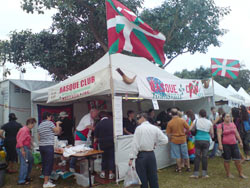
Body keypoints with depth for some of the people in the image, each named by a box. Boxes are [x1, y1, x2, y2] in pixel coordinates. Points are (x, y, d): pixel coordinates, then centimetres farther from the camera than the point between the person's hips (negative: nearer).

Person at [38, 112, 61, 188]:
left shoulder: (40, 125, 15)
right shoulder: (50, 123, -9)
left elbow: (39, 138, 18)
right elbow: (57, 131, -4)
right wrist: (57, 124, 11)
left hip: (41, 146, 8)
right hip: (48, 146, -8)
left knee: (44, 163, 14)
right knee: (49, 164, -4)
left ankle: (46, 179, 23)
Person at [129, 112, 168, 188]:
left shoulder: (139, 128, -10)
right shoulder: (155, 128, 3)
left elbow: (135, 144, -13)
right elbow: (165, 140, 2)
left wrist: (132, 158, -11)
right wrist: (155, 143, 10)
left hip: (141, 155, -4)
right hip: (151, 155, 4)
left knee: (143, 179, 5)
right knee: (153, 178, 15)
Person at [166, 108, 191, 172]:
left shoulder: (170, 123, -10)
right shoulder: (182, 120, -8)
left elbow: (168, 133, -6)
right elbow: (188, 128, -2)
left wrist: (171, 139, 12)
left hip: (174, 140, -1)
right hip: (183, 139, 2)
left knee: (177, 155, 8)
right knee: (185, 154, 14)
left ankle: (179, 168, 15)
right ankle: (188, 167, 24)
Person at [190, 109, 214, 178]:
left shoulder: (196, 121, -2)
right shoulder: (209, 122, 0)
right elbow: (212, 133, 5)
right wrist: (212, 136, 26)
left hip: (198, 140, 0)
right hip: (206, 140, 1)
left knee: (197, 156, 5)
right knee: (204, 157, 7)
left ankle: (196, 173, 9)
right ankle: (204, 173, 13)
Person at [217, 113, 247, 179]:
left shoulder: (233, 124, 10)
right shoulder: (220, 125, -7)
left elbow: (237, 133, 17)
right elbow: (219, 135, -13)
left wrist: (240, 141, 16)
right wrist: (220, 144, -20)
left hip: (234, 144, 5)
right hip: (225, 145, -5)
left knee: (237, 159, 7)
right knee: (227, 160, 5)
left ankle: (241, 173, 21)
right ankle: (228, 173, 19)